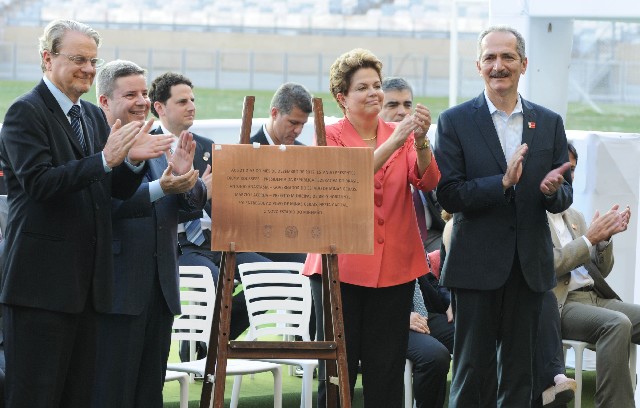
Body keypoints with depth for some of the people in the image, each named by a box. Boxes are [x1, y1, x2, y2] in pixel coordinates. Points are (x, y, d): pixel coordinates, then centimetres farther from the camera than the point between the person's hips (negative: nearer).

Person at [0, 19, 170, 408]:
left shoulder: (94, 116, 17)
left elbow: (117, 190, 15)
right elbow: (39, 183, -19)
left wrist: (134, 161, -7)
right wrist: (104, 159, -25)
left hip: (86, 282, 8)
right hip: (42, 280, -8)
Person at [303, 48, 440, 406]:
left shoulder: (400, 135, 9)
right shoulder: (331, 137, 0)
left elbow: (427, 181, -6)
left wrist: (421, 141, -24)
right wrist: (391, 145, -26)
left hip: (394, 266, 3)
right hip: (343, 265, -3)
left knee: (387, 370, 5)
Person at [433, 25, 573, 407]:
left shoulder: (550, 123, 7)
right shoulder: (455, 121, -2)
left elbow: (564, 198, 8)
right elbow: (448, 195, -9)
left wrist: (552, 191, -16)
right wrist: (502, 182, -23)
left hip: (530, 264, 3)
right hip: (477, 264, -3)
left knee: (519, 373, 9)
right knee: (471, 368, 2)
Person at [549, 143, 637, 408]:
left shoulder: (574, 217, 24)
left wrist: (605, 237, 4)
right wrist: (589, 239, -12)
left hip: (596, 297, 8)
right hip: (559, 304, -8)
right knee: (617, 323, -33)